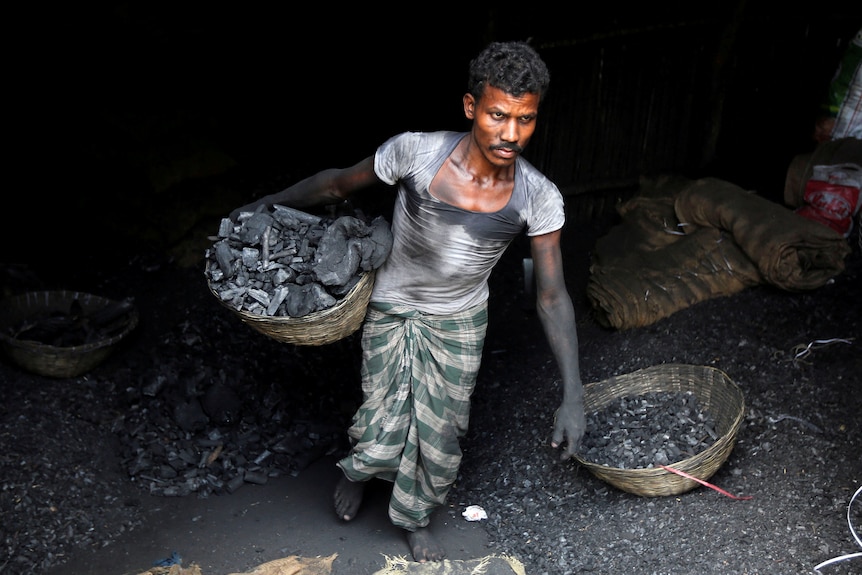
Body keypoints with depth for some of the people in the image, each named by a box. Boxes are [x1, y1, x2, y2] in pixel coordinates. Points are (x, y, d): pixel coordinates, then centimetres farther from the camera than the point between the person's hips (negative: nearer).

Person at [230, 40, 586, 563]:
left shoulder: (538, 199, -22)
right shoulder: (416, 151, -26)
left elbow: (552, 296, -15)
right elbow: (339, 183, -8)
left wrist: (574, 395, -20)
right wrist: (267, 203, 1)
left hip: (459, 324, 2)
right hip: (392, 315, -1)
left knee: (440, 435, 14)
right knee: (384, 433, 4)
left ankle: (417, 520, 46)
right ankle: (360, 468, 44)